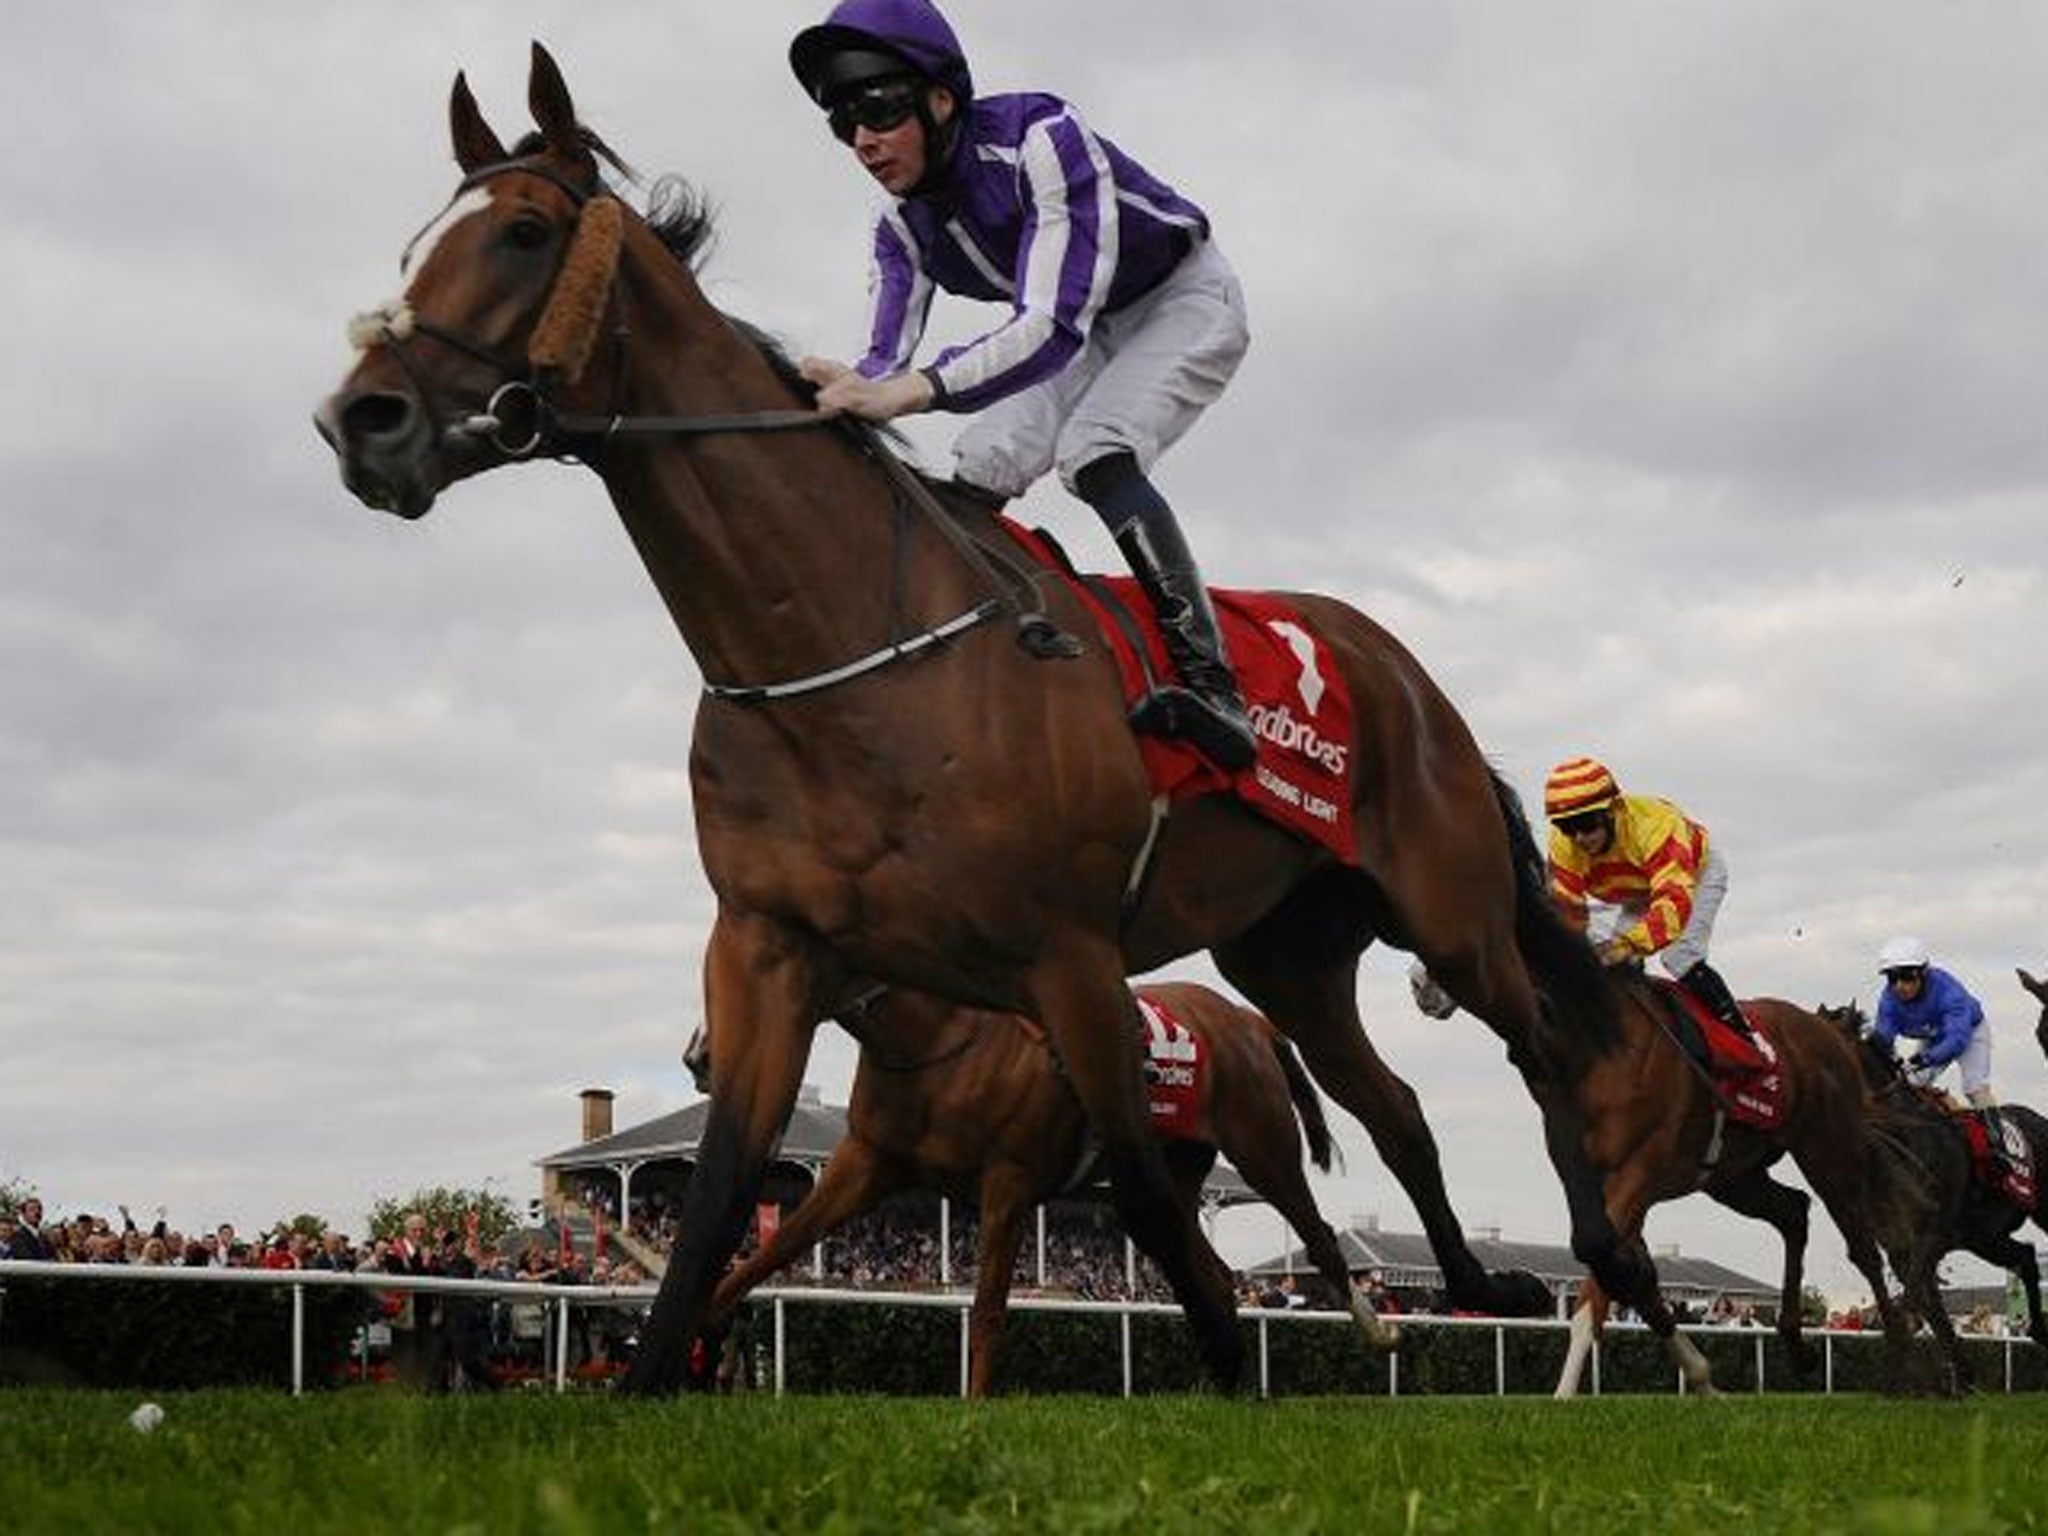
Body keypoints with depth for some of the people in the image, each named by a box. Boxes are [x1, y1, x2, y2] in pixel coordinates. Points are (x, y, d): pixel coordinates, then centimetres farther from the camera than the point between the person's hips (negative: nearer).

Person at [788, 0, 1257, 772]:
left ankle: (1212, 685, -36)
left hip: (1186, 303, -8)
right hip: (1089, 331, 8)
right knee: (977, 470, -8)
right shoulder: (904, 228, -12)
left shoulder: (1041, 138, -35)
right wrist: (833, 402, -41)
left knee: (1093, 453, -30)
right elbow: (884, 366, -17)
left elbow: (1054, 326, -45)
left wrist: (917, 388, -58)